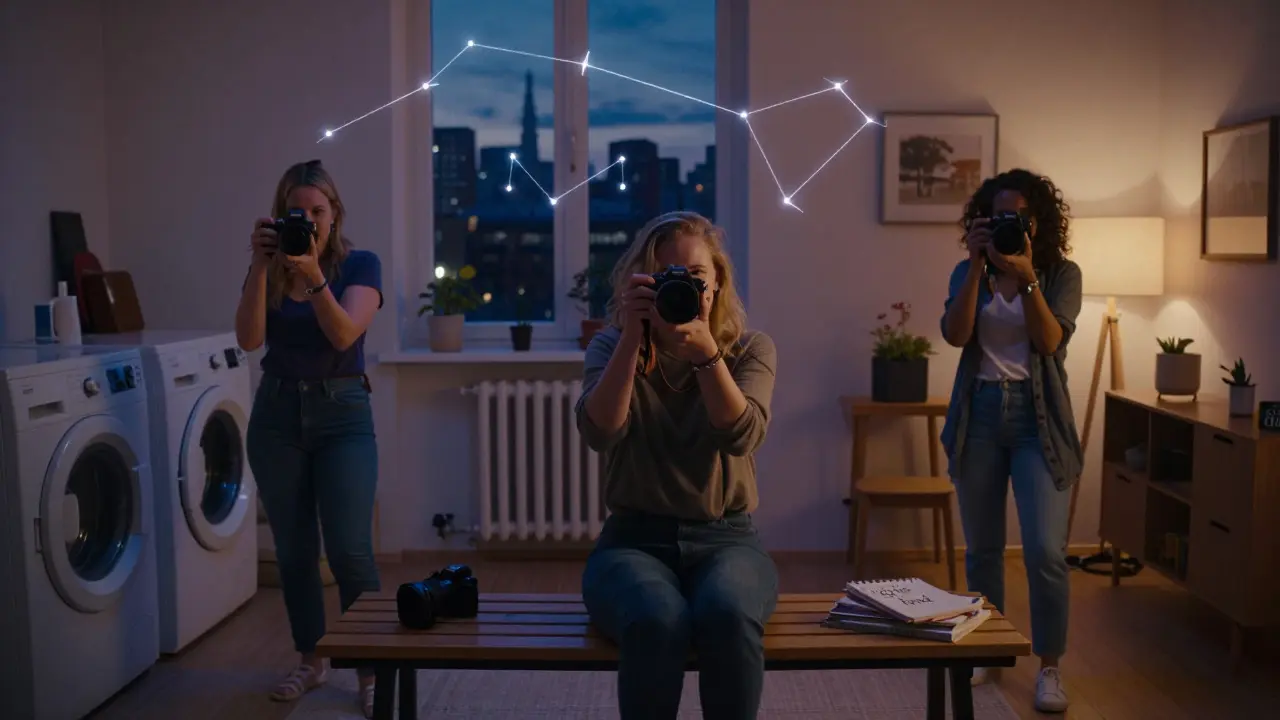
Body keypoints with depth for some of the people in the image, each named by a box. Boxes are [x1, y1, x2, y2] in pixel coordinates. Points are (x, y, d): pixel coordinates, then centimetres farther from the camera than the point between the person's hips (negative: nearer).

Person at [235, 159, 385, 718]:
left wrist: (313, 273, -30)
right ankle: (310, 661, 26)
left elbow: (343, 334, -19)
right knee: (293, 549, 10)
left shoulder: (360, 264, -4)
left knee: (349, 550, -9)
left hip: (343, 413, -3)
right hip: (277, 414, 3)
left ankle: (372, 667, 6)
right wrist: (261, 265, -22)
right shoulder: (268, 270, 3)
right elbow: (249, 339, -13)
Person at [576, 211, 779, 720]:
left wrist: (704, 350, -28)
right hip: (634, 539, 0)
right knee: (657, 619, -35)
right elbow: (600, 433, -15)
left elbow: (742, 436, -16)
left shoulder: (751, 349, 4)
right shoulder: (610, 347, 4)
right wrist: (632, 336, -23)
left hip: (726, 539, 1)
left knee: (727, 615, -35)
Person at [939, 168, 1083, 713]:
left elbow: (1049, 341, -14)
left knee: (1045, 551, -8)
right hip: (979, 413, 2)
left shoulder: (1062, 273, 1)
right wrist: (977, 265, -16)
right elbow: (955, 335, -12)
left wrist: (1026, 276, -24)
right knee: (982, 547, 10)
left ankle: (1049, 668, 7)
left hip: (1038, 417, -2)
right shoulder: (968, 273, 4)